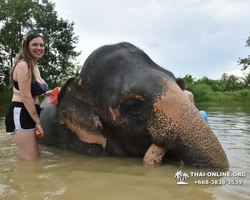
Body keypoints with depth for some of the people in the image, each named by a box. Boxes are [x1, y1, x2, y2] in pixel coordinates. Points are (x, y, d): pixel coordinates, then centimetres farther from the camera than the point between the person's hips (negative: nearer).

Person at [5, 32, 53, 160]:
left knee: (27, 159, 20)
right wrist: (38, 122, -17)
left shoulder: (34, 66, 16)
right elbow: (26, 97, -19)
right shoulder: (23, 65, -15)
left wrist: (45, 93, 21)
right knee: (31, 160, -9)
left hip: (29, 114, 10)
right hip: (20, 115, -10)